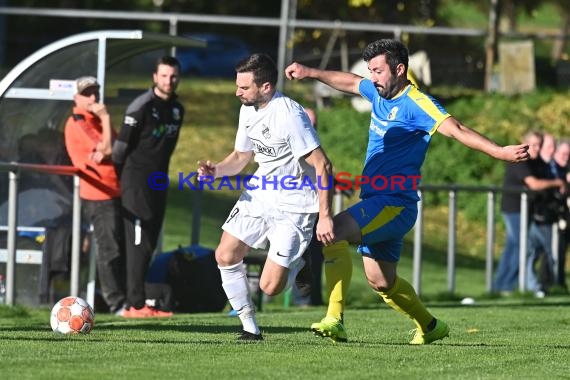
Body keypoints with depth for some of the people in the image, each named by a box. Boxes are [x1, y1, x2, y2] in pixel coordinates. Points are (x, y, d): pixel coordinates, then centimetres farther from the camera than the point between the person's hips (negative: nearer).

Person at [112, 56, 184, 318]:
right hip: (137, 182, -8)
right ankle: (135, 304, -11)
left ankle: (136, 300, 13)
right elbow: (121, 146, -10)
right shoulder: (142, 107, -13)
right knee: (138, 242, -10)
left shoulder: (177, 109, 11)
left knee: (150, 244, 8)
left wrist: (160, 173, 18)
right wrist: (118, 179, -4)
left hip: (158, 181, 8)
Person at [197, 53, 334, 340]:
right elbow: (241, 156, 18)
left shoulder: (289, 115, -24)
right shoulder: (248, 110, 3)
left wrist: (325, 216, -26)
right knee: (225, 257, 1)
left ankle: (299, 266, 25)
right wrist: (215, 171, -4)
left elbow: (322, 165, -24)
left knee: (270, 287, -10)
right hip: (258, 195, 8)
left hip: (294, 205, -8)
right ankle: (250, 327, 14)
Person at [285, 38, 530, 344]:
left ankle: (335, 319, -30)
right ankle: (429, 326, 34)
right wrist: (309, 72, 36)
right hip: (376, 201, 9)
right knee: (380, 281, 15)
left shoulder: (416, 103, -16)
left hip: (395, 203, -9)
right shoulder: (380, 93, 10)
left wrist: (500, 152, -41)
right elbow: (349, 81, 30)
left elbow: (455, 129, -29)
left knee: (333, 233, -27)